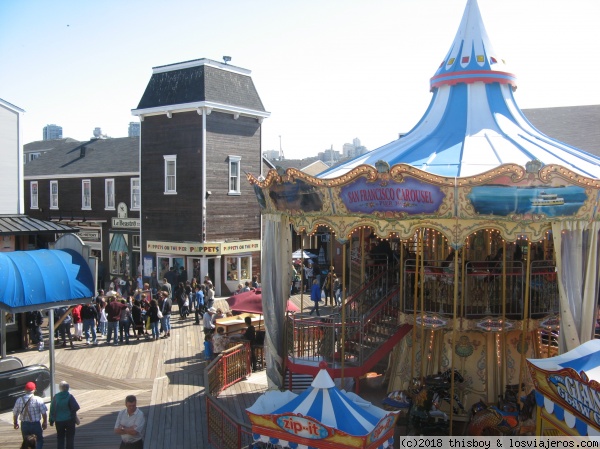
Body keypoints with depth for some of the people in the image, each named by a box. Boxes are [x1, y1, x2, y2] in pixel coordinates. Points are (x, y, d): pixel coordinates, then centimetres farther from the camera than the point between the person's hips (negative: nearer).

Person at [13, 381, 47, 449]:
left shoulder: (19, 400, -6)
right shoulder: (38, 400, -14)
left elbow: (15, 413, 3)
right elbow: (44, 413, -9)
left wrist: (15, 423, 20)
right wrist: (45, 422, 7)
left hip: (24, 425, 3)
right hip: (35, 424, -3)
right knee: (40, 440, 12)